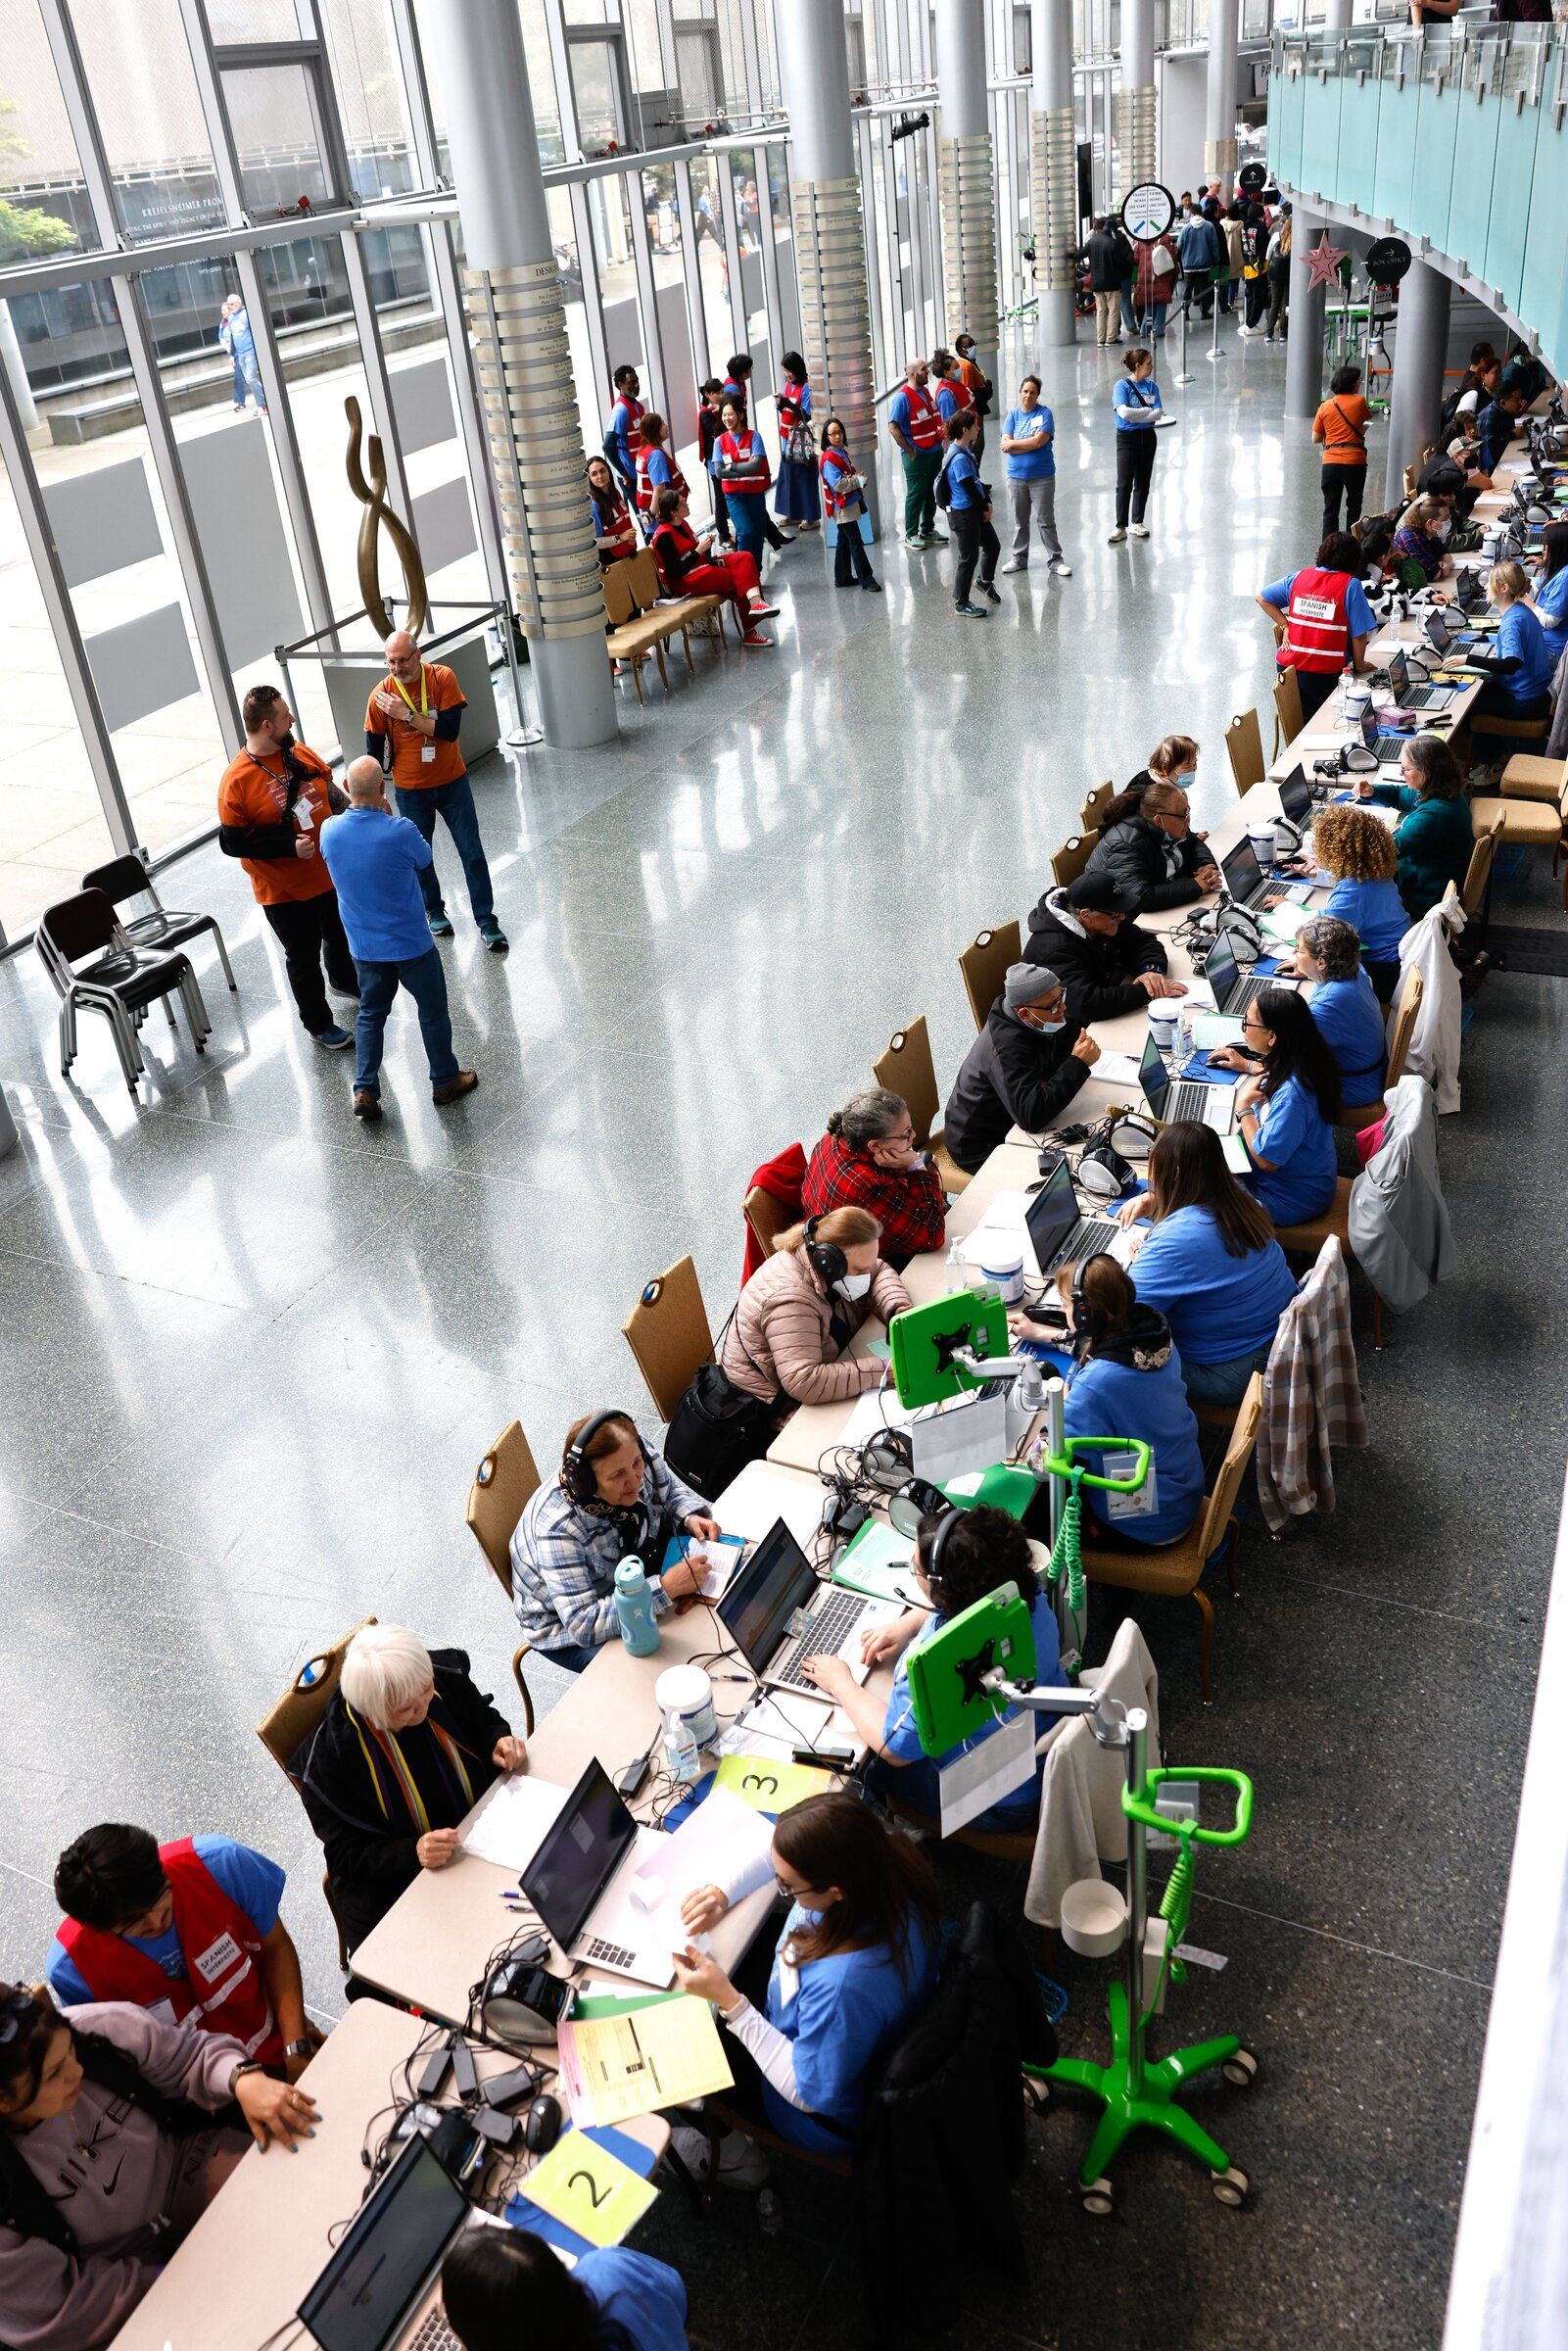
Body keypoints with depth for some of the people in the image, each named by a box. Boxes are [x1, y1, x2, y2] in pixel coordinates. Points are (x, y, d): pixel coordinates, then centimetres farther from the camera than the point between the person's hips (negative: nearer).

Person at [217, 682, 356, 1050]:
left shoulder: (301, 755, -4)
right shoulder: (237, 781, -22)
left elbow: (331, 793, 11)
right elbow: (232, 842, -20)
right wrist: (290, 847, -26)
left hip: (330, 875, 6)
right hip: (284, 892, -6)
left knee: (340, 934, 28)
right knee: (303, 958, 10)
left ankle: (343, 980, 58)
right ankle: (318, 1023, 29)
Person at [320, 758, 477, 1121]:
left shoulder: (330, 831, -11)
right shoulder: (400, 832, -25)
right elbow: (424, 860, -4)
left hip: (364, 947, 4)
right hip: (411, 944, -4)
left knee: (370, 1014, 20)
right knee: (433, 1011, 16)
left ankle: (365, 1091, 15)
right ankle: (445, 1081, 30)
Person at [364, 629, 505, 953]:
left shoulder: (442, 678, -13)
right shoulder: (381, 695, -12)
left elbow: (450, 729, -21)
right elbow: (375, 752, -4)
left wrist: (406, 714, -24)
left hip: (452, 781, 0)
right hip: (411, 790, 0)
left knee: (472, 852, 3)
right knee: (420, 855, 14)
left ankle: (486, 921, 12)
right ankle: (434, 911, 35)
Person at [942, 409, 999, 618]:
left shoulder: (966, 450, 6)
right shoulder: (959, 459, -24)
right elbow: (970, 489, -20)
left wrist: (987, 503, 3)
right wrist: (985, 509, -6)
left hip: (976, 511, 10)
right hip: (964, 514, -10)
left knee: (993, 546, 20)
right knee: (969, 558, 1)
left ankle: (985, 580, 45)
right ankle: (961, 602, 14)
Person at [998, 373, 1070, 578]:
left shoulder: (1044, 413, -4)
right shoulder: (1012, 415, 5)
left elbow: (1039, 441, -16)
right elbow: (1005, 444, -6)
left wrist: (1013, 444, -9)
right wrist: (1031, 444, -13)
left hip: (1042, 477, -3)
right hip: (1016, 476, 3)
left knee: (1045, 520, -1)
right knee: (1020, 520, 13)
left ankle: (1055, 560, 6)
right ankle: (1019, 558, 25)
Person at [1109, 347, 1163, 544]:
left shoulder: (1151, 386, 5)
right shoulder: (1122, 385, -8)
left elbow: (1158, 413, -5)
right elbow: (1123, 412, -21)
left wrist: (1134, 415, -16)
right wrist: (1147, 410, -12)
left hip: (1147, 437, 5)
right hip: (1127, 439, -5)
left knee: (1143, 483, 9)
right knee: (1124, 484, -8)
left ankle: (1137, 522, 19)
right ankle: (1121, 527, -4)